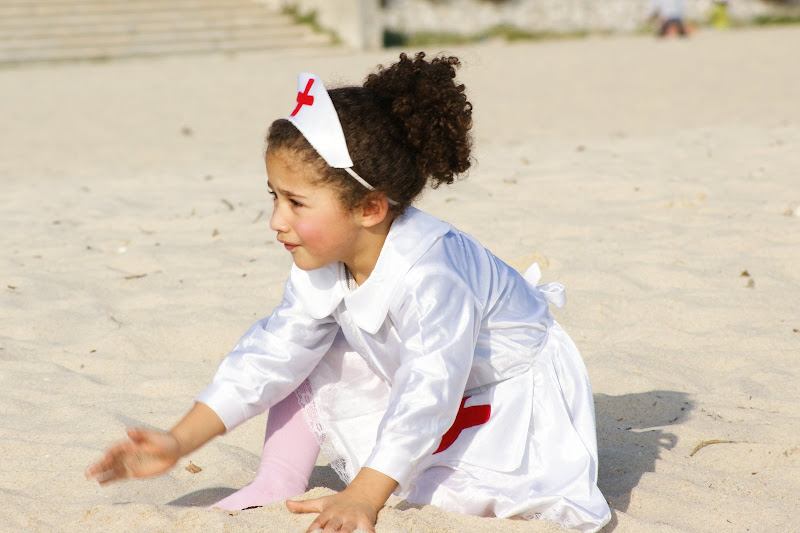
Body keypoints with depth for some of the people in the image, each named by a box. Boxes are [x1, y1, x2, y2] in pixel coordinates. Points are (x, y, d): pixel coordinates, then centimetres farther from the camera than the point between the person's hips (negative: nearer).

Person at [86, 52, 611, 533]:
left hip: (515, 384, -7)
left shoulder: (428, 274, -38)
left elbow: (427, 394, -40)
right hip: (413, 378, 8)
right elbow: (269, 355, -9)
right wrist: (179, 442, -15)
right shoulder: (322, 268, -12)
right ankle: (277, 487, 0)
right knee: (304, 346, -5)